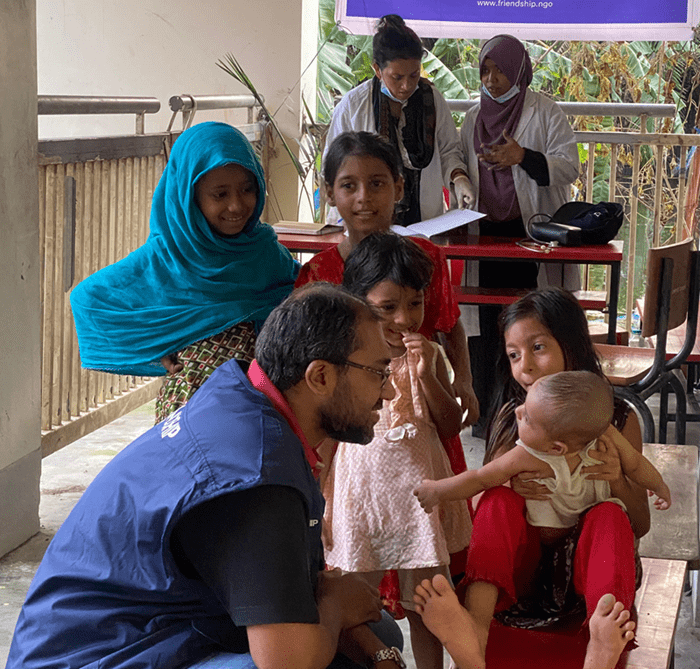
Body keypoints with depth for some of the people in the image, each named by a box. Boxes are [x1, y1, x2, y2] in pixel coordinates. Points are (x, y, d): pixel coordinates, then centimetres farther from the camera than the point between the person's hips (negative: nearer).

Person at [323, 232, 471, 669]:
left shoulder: (428, 356, 1)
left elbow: (452, 427, -2)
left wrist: (426, 375, -16)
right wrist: (324, 504, 1)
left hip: (419, 491, 2)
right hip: (361, 492, -2)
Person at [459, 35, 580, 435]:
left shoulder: (544, 113, -1)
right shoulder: (474, 118, 14)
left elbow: (570, 167, -8)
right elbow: (463, 172, 24)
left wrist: (523, 157, -22)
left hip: (533, 235, -4)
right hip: (487, 235, 5)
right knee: (488, 327, 3)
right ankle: (488, 414, 10)